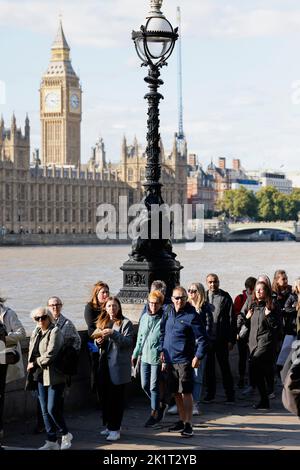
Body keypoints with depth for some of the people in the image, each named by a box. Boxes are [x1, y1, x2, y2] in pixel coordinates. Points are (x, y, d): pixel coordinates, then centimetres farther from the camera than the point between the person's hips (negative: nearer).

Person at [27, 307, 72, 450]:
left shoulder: (55, 331, -11)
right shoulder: (36, 332, 12)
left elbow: (50, 354, -19)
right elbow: (31, 352, 17)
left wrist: (35, 363, -9)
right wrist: (31, 365, -1)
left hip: (54, 376, -7)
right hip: (41, 376, 8)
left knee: (53, 409, -9)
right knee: (45, 410, 8)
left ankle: (66, 435, 12)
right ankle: (52, 441, 15)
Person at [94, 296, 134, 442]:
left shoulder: (125, 323, -4)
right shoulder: (102, 322, 15)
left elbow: (128, 342, -14)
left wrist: (113, 334, -23)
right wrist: (98, 341, -3)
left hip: (119, 365, -6)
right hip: (105, 364, 6)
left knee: (116, 398, -4)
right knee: (105, 396, 9)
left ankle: (115, 429, 0)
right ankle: (109, 425, 20)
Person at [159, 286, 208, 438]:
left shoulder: (192, 316, -11)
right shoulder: (168, 313, 8)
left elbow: (202, 338, -11)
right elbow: (163, 332, 21)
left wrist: (198, 357, -17)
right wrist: (162, 350, 13)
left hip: (184, 360, -7)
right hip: (170, 359, 7)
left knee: (186, 392, -7)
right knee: (176, 392, 14)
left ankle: (188, 425, -2)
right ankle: (181, 421, 26)